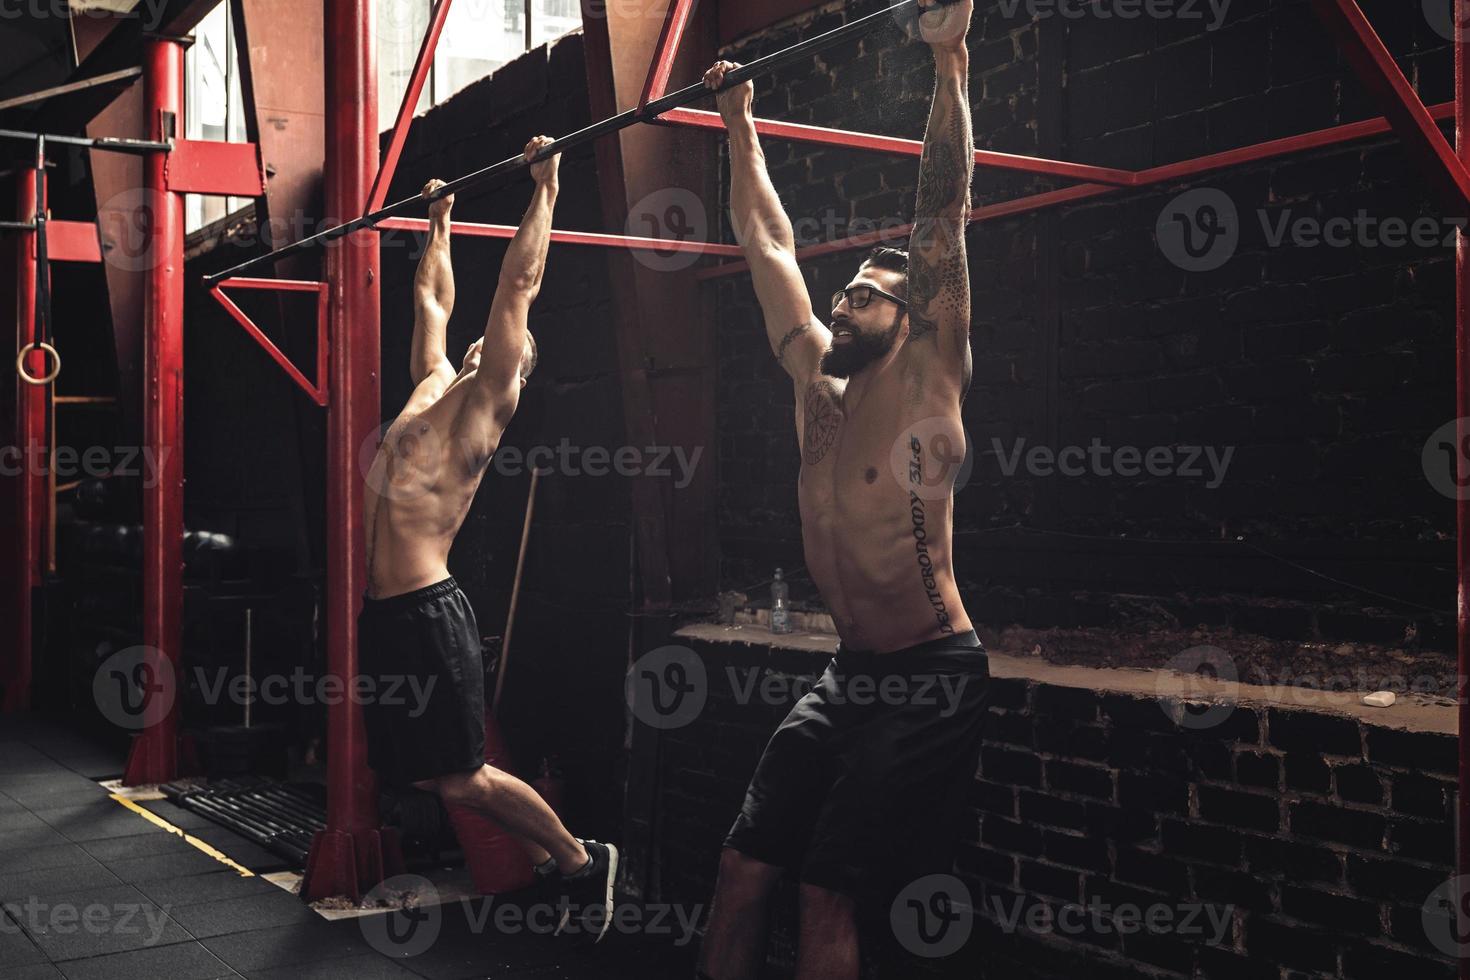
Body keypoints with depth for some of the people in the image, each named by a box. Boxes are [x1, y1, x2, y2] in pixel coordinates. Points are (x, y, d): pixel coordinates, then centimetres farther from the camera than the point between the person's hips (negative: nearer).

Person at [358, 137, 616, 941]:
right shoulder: (432, 386, 17)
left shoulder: (486, 399, -3)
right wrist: (438, 221, 38)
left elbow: (518, 285, -7)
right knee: (422, 772, 13)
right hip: (384, 611, 9)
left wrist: (544, 190, -3)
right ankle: (546, 866, 27)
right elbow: (432, 298, 31)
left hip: (426, 612, -9)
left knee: (458, 777, -4)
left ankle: (582, 861, 15)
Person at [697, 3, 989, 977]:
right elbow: (768, 242, 16)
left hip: (932, 677, -7)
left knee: (828, 895, -7)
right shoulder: (817, 381, 9)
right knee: (744, 867, 2)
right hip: (849, 673, 7)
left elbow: (942, 217, -14)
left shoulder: (925, 379, -7)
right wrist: (740, 121, 22)